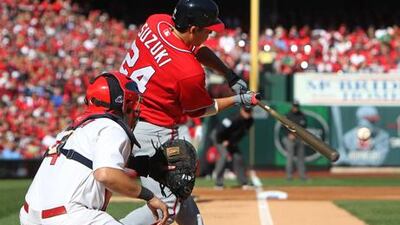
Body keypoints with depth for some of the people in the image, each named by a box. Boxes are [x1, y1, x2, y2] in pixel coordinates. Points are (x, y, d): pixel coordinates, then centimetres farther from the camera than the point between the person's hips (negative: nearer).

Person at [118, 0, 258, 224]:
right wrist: (238, 100, 7)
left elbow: (199, 50, 12)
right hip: (151, 132, -10)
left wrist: (231, 75, 2)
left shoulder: (156, 22, -5)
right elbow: (199, 110, -4)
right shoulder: (190, 72, -26)